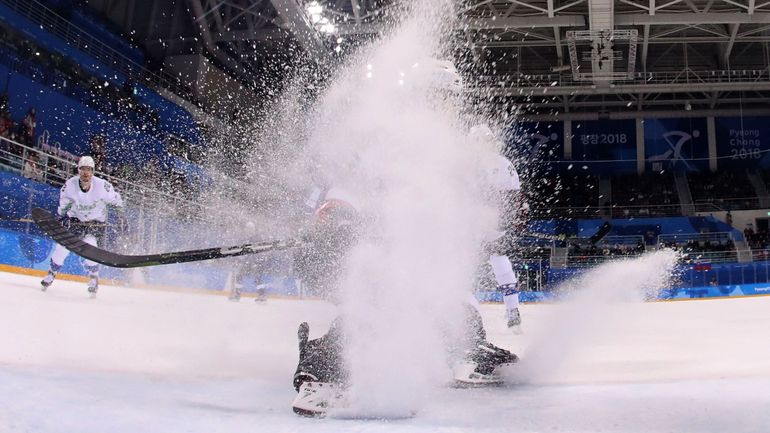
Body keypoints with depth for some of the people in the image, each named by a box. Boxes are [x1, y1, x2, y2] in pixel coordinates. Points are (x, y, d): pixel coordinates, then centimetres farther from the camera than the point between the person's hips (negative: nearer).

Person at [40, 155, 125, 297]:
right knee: (63, 246, -9)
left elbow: (115, 200, -5)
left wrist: (120, 214, -7)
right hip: (75, 220, 2)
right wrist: (63, 216, -15)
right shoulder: (70, 184, -17)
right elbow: (64, 203, 0)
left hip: (97, 222, -2)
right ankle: (51, 273, 14)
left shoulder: (102, 186, -24)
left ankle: (94, 277, -1)